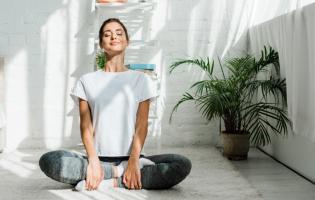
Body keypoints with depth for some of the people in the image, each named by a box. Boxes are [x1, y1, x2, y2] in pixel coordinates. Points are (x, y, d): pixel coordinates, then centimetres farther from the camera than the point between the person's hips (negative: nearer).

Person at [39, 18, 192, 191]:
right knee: (48, 161, -26)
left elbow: (142, 125, 0)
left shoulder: (141, 79, 9)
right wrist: (93, 161, -16)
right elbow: (86, 125, 1)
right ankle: (119, 172, -18)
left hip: (130, 158, 0)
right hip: (98, 158, 0)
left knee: (182, 165, -25)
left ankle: (111, 181, -20)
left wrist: (133, 162, -16)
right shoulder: (87, 81, 10)